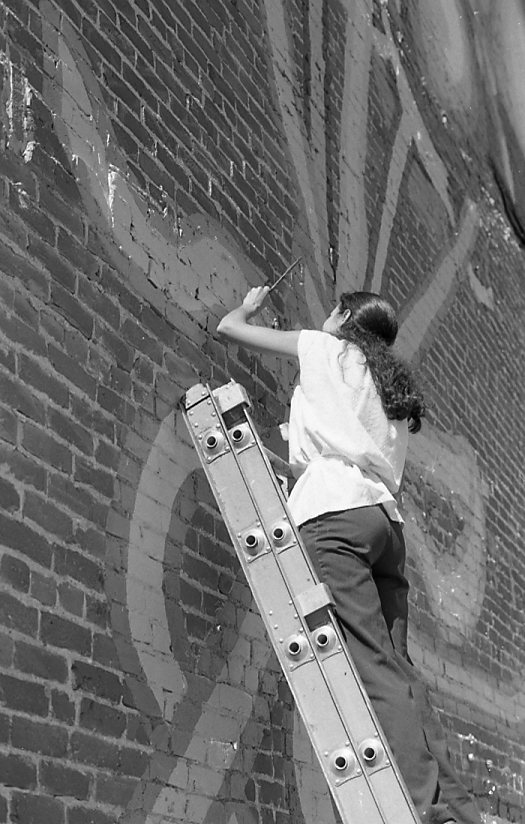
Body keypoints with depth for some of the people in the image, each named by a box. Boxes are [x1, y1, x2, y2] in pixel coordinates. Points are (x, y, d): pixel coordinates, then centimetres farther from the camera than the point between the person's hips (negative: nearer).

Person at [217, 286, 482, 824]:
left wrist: (250, 305, 45)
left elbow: (228, 327, 22)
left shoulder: (328, 348, 14)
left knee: (374, 665, -17)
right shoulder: (393, 385, 31)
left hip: (336, 510, -7)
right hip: (386, 516, 7)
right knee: (397, 665, 1)